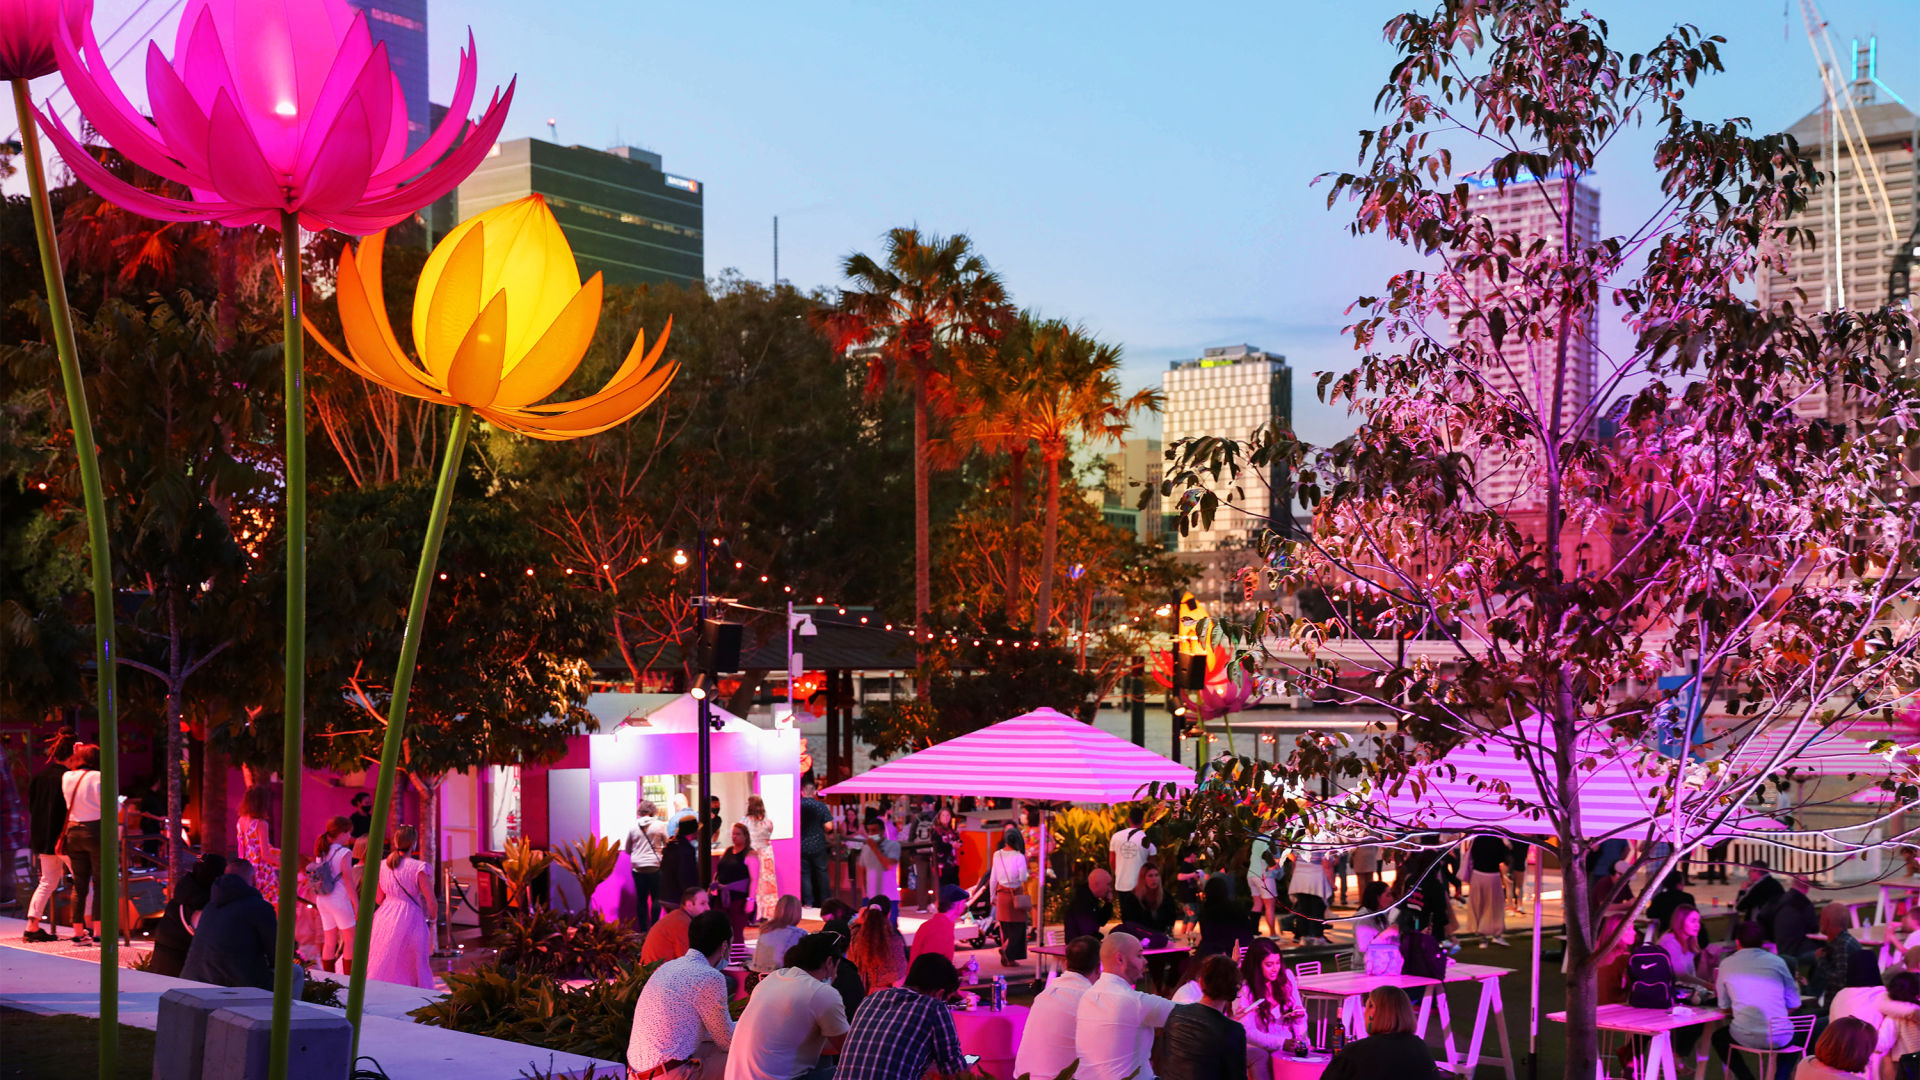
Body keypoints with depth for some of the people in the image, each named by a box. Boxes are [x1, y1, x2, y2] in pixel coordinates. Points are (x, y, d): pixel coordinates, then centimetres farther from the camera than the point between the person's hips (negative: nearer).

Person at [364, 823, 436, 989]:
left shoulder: (382, 866, 0)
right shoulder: (419, 868, -15)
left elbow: (378, 898, 10)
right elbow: (431, 900, -12)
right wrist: (432, 920, 4)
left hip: (385, 918, 4)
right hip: (410, 919, -4)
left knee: (382, 965, 15)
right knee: (410, 966, 7)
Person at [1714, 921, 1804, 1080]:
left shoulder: (1727, 964, 2)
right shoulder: (1776, 961, 2)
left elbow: (1724, 1005, 10)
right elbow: (1794, 1004, 7)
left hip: (1746, 1038, -1)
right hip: (1780, 1038, 1)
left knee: (1718, 1037, 31)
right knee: (1797, 1035, 37)